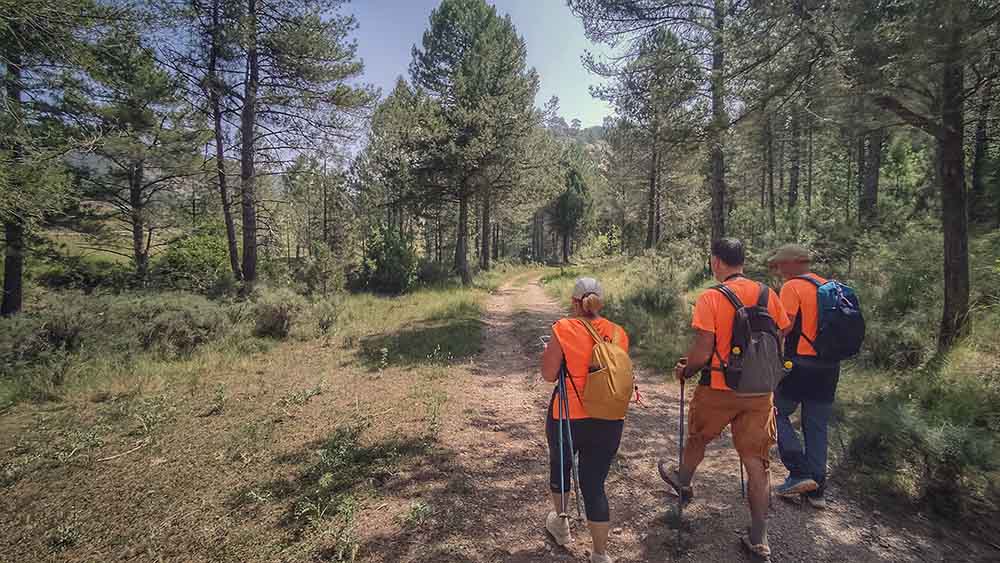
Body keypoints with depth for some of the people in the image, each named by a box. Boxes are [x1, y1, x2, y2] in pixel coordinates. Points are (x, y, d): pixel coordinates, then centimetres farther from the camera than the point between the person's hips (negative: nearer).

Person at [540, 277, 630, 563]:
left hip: (568, 417, -2)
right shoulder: (618, 333, -1)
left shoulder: (564, 329, -14)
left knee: (560, 465, 25)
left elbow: (548, 374, -11)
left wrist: (546, 352, 7)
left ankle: (560, 522, 46)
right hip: (609, 421, 3)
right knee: (595, 484, 11)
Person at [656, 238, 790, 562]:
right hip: (759, 391, 4)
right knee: (756, 462, 11)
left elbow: (701, 353, -20)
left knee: (698, 438, 23)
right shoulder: (768, 295, 0)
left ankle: (683, 482, 49)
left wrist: (684, 371, 0)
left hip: (719, 389, -4)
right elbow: (782, 338, 8)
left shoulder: (711, 299, -16)